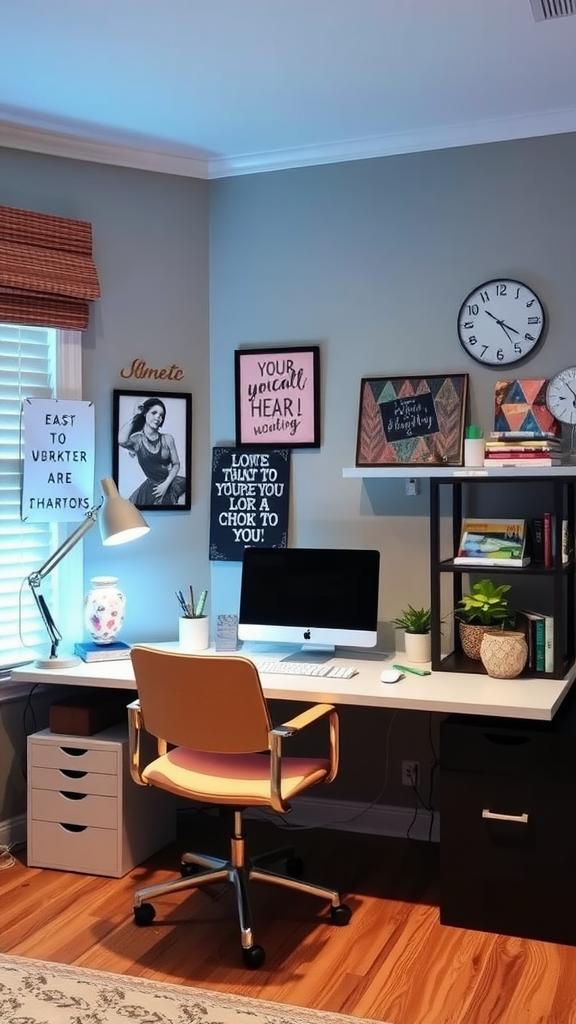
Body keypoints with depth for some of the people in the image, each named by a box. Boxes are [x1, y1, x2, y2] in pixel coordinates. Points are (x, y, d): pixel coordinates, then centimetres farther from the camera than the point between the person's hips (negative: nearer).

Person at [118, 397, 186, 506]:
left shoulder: (167, 438, 1)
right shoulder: (137, 440, -7)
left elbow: (176, 464, 6)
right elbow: (121, 440, -30)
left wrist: (166, 483, -12)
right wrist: (135, 416, -17)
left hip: (169, 484, 3)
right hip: (152, 487, -3)